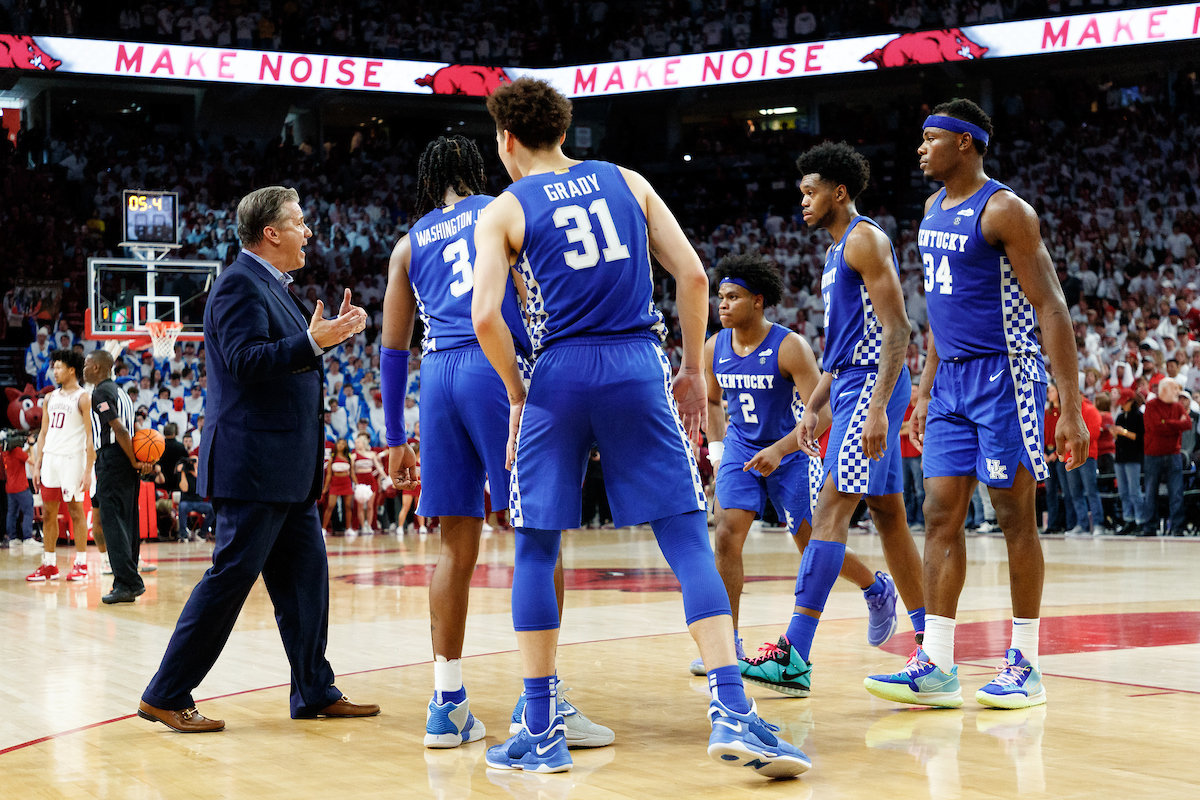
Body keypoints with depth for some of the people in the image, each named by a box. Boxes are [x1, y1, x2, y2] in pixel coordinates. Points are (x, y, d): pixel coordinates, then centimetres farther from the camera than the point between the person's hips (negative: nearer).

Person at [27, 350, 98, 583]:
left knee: (76, 511, -3)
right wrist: (37, 465, 10)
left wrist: (88, 470, -15)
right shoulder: (51, 398, 16)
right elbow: (44, 433, 18)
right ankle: (48, 565, 12)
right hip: (50, 458, 7)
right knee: (48, 513, 7)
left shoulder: (83, 398, -4)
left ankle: (81, 564, 3)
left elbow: (91, 437, -9)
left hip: (72, 458, -6)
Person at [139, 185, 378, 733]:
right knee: (231, 575, -7)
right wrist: (313, 342, -28)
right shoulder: (240, 283, -12)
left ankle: (315, 693, 18)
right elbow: (244, 358, -24)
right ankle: (165, 697, 0)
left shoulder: (273, 287, 18)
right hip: (253, 465, -10)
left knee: (306, 575, 11)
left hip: (286, 470, 10)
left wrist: (332, 330, 18)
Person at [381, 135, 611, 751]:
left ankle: (447, 705, 8)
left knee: (457, 547, 8)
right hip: (499, 366, -4)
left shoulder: (408, 244, 21)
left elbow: (393, 349, 19)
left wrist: (395, 438, 22)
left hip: (438, 376, 5)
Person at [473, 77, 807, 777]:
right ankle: (734, 714, -11)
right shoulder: (627, 182, 14)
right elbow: (693, 276, 6)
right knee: (689, 540, 0)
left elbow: (486, 316, -8)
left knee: (536, 551, 10)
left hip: (559, 376, -1)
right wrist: (694, 372, 13)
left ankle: (541, 731, 10)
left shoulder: (503, 211, 5)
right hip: (638, 368, 1)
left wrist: (518, 395, 5)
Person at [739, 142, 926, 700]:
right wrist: (813, 408, 20)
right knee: (887, 514, 11)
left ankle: (794, 655, -20)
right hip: (850, 384, 10)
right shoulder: (835, 253, 21)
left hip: (871, 385, -10)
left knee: (830, 509, -15)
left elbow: (896, 330, -17)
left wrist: (877, 407, -25)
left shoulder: (865, 240, -10)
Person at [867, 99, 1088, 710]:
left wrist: (1071, 408, -20)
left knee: (1015, 517, -1)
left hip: (1003, 378, -8)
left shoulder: (1004, 211, -12)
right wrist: (925, 392, 20)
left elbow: (1050, 308, -15)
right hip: (952, 383, 8)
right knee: (941, 516, 2)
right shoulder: (935, 209, 14)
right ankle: (936, 667, 3)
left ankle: (1024, 665, 7)